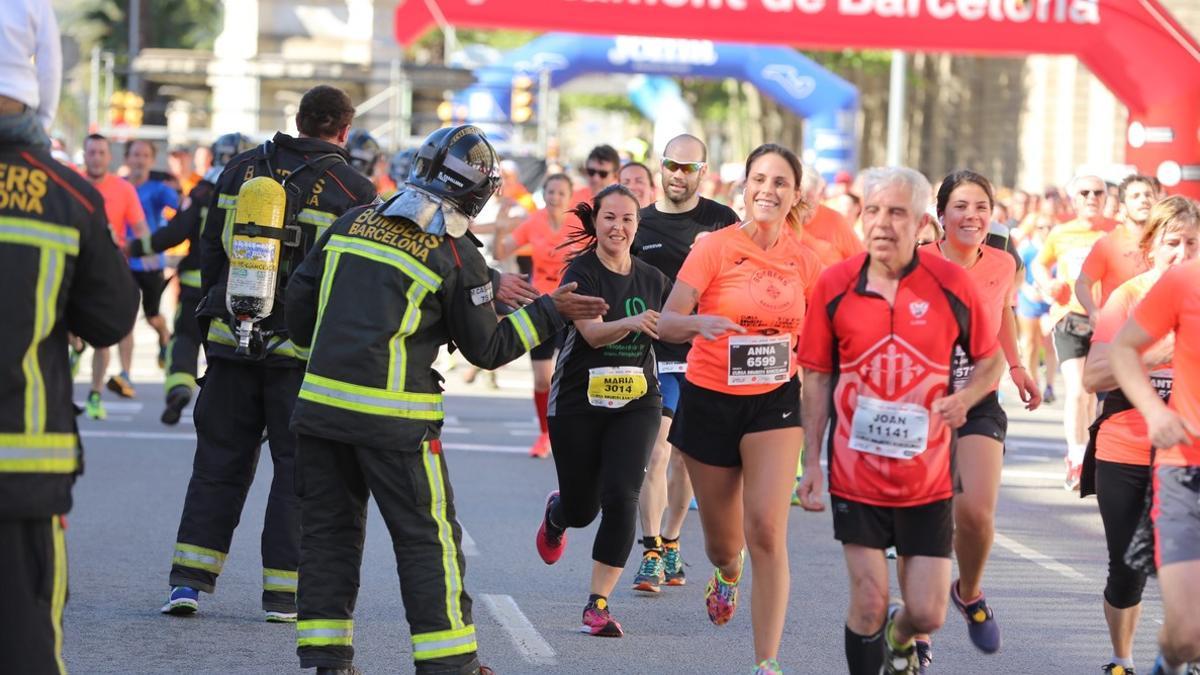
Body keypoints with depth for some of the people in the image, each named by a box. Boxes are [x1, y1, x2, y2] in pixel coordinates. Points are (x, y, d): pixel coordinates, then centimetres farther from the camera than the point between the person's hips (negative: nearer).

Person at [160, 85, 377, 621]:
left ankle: (189, 578, 5)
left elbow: (209, 251, 11)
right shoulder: (353, 190, -5)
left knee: (220, 459, 11)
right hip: (307, 350, -3)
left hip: (232, 339, 3)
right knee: (298, 467, 6)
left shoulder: (241, 170, 6)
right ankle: (285, 591, 5)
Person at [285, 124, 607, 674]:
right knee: (427, 538, 5)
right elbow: (486, 349, 2)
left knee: (328, 529, 11)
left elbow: (300, 294, 11)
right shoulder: (457, 256, -6)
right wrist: (548, 312, 12)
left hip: (321, 398, 4)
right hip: (393, 417, -4)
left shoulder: (354, 223, 7)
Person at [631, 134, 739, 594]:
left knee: (686, 456, 10)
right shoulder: (640, 224, 5)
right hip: (655, 356, 0)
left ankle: (670, 544, 23)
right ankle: (652, 554, -11)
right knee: (655, 454, -10)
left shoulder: (722, 222, 2)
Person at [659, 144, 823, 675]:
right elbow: (666, 322, -17)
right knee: (722, 541, 12)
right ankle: (727, 575, 52)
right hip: (709, 401, -1)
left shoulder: (804, 262, 0)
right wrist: (698, 322, -36)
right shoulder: (714, 248, -10)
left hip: (774, 402, 1)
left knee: (767, 532, -16)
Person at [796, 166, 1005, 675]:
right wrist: (811, 462, 1)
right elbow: (817, 377, 6)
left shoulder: (951, 284, -5)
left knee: (927, 613, 1)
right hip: (855, 472, 0)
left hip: (928, 476, 0)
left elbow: (992, 359, 8)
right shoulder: (835, 284, -2)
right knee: (869, 602, -5)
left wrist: (965, 397, -14)